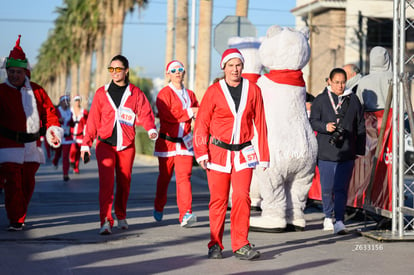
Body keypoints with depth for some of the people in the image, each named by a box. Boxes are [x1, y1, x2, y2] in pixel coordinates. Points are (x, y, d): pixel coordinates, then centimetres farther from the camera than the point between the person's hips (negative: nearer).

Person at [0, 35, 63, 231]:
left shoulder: (37, 91, 9)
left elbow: (49, 111, 12)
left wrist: (53, 130, -2)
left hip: (32, 146, 4)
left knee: (28, 183, 10)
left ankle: (20, 216, 25)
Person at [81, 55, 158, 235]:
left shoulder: (136, 93, 6)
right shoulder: (102, 93, 6)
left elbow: (145, 113, -3)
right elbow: (93, 119, 6)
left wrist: (151, 129, -24)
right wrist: (86, 144, 1)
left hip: (127, 145, 1)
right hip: (105, 144, -1)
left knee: (124, 182, 9)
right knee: (106, 181, -14)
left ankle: (121, 217, 28)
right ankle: (105, 221, -15)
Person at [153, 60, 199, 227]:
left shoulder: (190, 94, 14)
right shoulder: (164, 93, -3)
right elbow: (166, 115, -18)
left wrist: (198, 114, -5)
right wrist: (189, 112, -15)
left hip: (185, 142, 3)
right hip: (167, 142, -3)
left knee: (184, 177, -10)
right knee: (164, 177, 10)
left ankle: (186, 214, -18)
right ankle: (158, 209, 32)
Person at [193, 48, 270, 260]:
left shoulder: (253, 90, 5)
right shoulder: (214, 91, 0)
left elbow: (259, 124, 7)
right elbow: (202, 123, 0)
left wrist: (263, 155, 6)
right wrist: (201, 152, -8)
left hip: (244, 153, 1)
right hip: (218, 152, -1)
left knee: (242, 197, -9)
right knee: (218, 199, 3)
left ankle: (241, 245, -5)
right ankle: (215, 244, 14)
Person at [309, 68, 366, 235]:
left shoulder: (353, 100, 9)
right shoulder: (321, 100, 5)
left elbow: (360, 127, 13)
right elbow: (313, 121, 4)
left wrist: (360, 150, 11)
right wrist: (325, 126, -17)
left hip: (346, 153, 0)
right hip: (325, 151, 0)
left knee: (341, 188, -6)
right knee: (327, 187, 6)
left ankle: (339, 220, -6)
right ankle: (328, 217, 25)